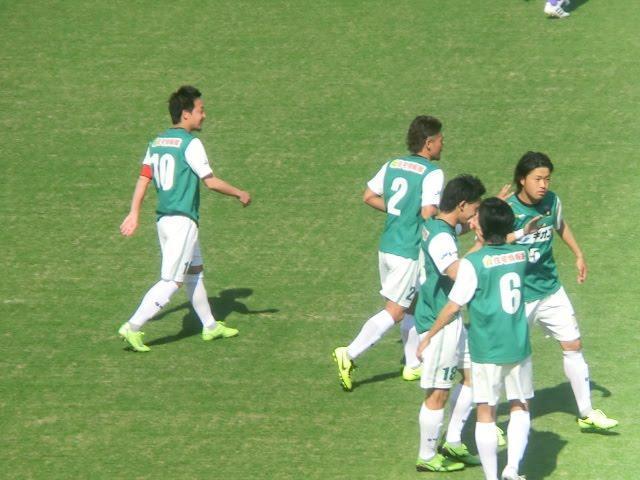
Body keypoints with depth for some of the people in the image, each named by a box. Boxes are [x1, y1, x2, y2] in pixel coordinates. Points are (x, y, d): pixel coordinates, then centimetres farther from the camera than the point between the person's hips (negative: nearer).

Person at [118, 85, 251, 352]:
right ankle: (133, 327, -13)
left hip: (164, 219, 9)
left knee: (194, 272, 21)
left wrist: (134, 214, 7)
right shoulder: (190, 144, -14)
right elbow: (210, 181, -12)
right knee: (172, 281, -6)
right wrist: (240, 194, 1)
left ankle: (210, 326, 32)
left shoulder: (156, 142, 9)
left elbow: (143, 178, 7)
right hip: (183, 220, -9)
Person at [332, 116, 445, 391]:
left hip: (387, 245, 8)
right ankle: (350, 355, -12)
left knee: (411, 306, 20)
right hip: (409, 252, -8)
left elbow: (369, 197, 14)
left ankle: (413, 364, 27)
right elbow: (428, 214, -22)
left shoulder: (392, 165, 8)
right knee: (394, 311, -3)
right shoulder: (432, 173, -14)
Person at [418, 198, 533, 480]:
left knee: (485, 412, 6)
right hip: (519, 347, 4)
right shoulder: (520, 254, -2)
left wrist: (428, 337, 2)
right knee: (520, 407, 15)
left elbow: (453, 307, -9)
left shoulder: (473, 264, -15)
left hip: (486, 351, -4)